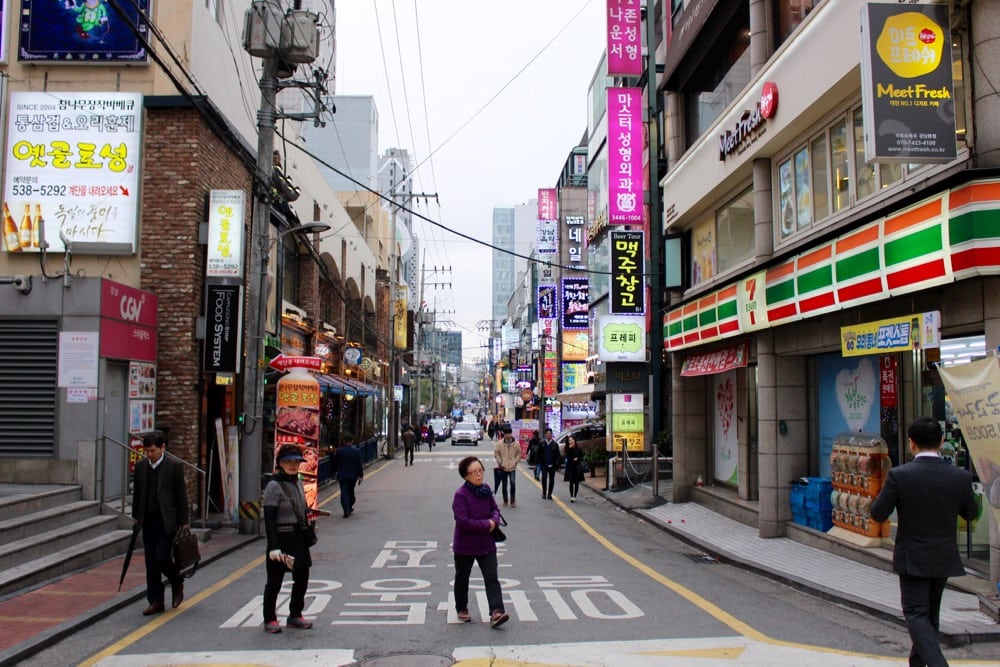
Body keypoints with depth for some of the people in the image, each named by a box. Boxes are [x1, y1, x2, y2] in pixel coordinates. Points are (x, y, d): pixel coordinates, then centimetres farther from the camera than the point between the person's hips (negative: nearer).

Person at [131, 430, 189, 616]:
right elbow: (137, 493, 16)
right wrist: (136, 517, 14)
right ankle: (156, 602, 16)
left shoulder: (175, 466, -7)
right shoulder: (140, 466, 7)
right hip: (148, 522, 5)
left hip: (167, 522, -5)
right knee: (151, 563, 7)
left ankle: (177, 583, 17)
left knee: (161, 558, -11)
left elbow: (182, 495, -6)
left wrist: (183, 522, -7)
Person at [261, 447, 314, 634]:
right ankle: (269, 620, 18)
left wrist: (308, 535, 16)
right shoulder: (274, 486, -14)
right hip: (281, 538, -7)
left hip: (299, 538, 7)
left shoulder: (298, 483, 9)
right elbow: (269, 519, -18)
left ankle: (295, 615, 27)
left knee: (302, 578, 12)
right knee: (275, 581, 5)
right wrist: (274, 547, -23)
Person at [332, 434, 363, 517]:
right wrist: (361, 475, 2)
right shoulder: (356, 451, -6)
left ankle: (346, 511, -14)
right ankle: (350, 508, 28)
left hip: (342, 475, -1)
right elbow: (359, 464, -4)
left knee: (344, 492, -2)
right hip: (353, 475, 1)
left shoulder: (338, 451, -6)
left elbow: (335, 463, 2)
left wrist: (336, 472, 18)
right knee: (351, 491, 17)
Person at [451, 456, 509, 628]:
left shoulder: (486, 489, -2)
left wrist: (494, 520, -12)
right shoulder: (461, 495, -21)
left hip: (486, 544, 4)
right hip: (465, 546, -4)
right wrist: (486, 525, -22)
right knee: (462, 579, 15)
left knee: (492, 578, -4)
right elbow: (463, 522, -26)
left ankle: (496, 612, -8)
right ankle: (462, 609, 34)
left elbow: (495, 509, 10)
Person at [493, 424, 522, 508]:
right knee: (504, 485, 9)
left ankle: (513, 500, 1)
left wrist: (515, 462, -4)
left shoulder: (516, 443, -5)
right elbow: (496, 453, 4)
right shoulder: (500, 443, -5)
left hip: (512, 467, -1)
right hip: (503, 467, 1)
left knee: (512, 483, -15)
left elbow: (519, 454, 5)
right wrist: (500, 463, -2)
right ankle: (505, 501, 24)